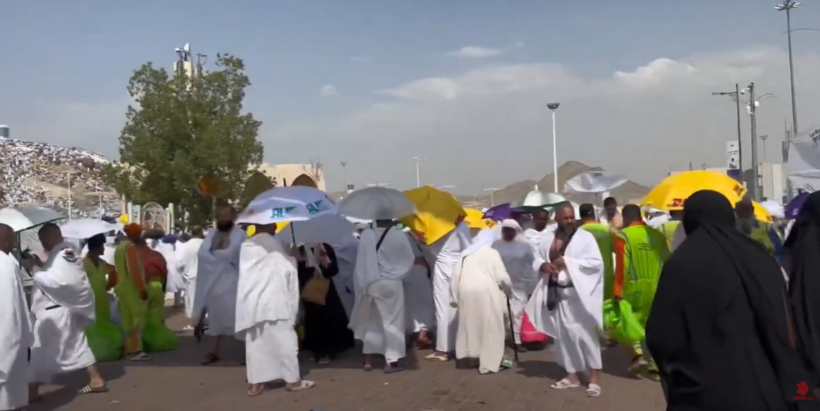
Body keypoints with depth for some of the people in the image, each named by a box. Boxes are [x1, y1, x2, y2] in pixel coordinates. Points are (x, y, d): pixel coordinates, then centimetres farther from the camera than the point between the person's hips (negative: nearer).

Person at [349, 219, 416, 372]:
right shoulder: (400, 236, -11)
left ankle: (368, 360, 20)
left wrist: (365, 282, 9)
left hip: (371, 284, 3)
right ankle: (392, 362, 7)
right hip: (391, 284, -3)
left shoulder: (366, 235, -5)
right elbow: (410, 259, 0)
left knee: (371, 320, 16)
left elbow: (362, 260, 0)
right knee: (392, 322, 5)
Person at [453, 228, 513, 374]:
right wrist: (509, 291, 16)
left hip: (466, 290, 5)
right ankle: (489, 363, 3)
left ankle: (467, 354, 20)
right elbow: (502, 277, -2)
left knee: (469, 325, 15)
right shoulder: (492, 253, 4)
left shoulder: (466, 254, 18)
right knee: (490, 328, 2)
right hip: (485, 291, -5)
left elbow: (456, 275, 12)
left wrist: (455, 296, 16)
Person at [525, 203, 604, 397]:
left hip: (578, 294, -5)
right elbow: (538, 258, 17)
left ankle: (595, 376, 4)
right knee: (564, 335, 12)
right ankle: (572, 374, 24)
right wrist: (543, 265, -7)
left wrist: (567, 262, -19)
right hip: (556, 293, 6)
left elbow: (596, 263, -15)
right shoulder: (549, 240, 8)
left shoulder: (585, 237, -8)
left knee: (584, 334, -6)